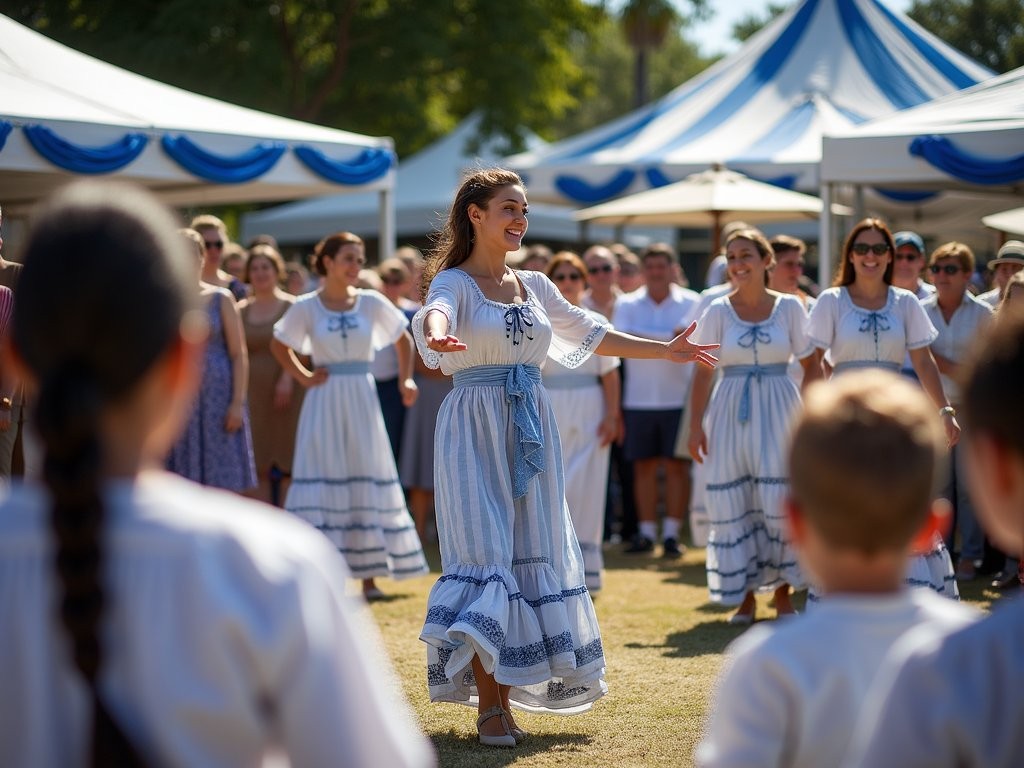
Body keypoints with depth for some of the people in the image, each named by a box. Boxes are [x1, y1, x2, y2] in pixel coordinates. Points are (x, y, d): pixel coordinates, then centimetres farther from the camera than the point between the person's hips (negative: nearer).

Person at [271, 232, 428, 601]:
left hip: (362, 401, 2)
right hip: (324, 404, -2)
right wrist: (303, 377, 1)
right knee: (323, 484, -4)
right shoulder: (306, 307, -2)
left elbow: (403, 340, 15)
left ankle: (369, 576, 9)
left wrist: (405, 379, 5)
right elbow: (279, 345, 12)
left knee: (367, 484, 3)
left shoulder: (372, 303, 2)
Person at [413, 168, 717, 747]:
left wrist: (664, 351, 24)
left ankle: (508, 696, 10)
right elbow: (437, 310, -29)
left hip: (531, 432, 6)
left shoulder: (533, 285, 14)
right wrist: (438, 334, -53)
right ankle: (488, 708, -7)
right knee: (485, 556, -10)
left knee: (531, 556, 3)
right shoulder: (454, 281, -5)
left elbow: (590, 334, 25)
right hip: (476, 432, -6)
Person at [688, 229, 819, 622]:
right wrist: (696, 425, -5)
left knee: (781, 499, -4)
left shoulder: (789, 307, 1)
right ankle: (745, 595, 12)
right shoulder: (718, 310, 2)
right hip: (730, 413, 1)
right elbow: (702, 372, 1)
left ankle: (782, 591, 10)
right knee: (734, 503, 1)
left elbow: (811, 367, 4)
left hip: (778, 411, -1)